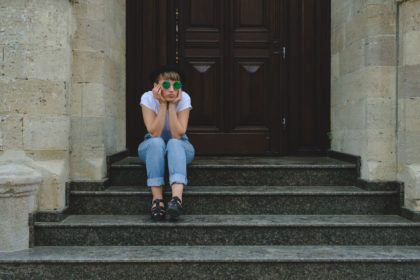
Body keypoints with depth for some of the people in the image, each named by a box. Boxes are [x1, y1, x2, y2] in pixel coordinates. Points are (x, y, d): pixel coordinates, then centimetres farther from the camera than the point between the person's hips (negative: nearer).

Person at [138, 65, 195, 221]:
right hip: (152, 148, 0)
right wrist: (163, 104, -30)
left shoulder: (184, 98, -19)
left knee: (173, 143, -34)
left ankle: (177, 198, -52)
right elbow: (154, 133, -26)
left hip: (179, 148, 0)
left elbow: (178, 135, -26)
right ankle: (157, 198, -37)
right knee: (156, 142, -34)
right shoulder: (148, 98, -19)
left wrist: (172, 105, -29)